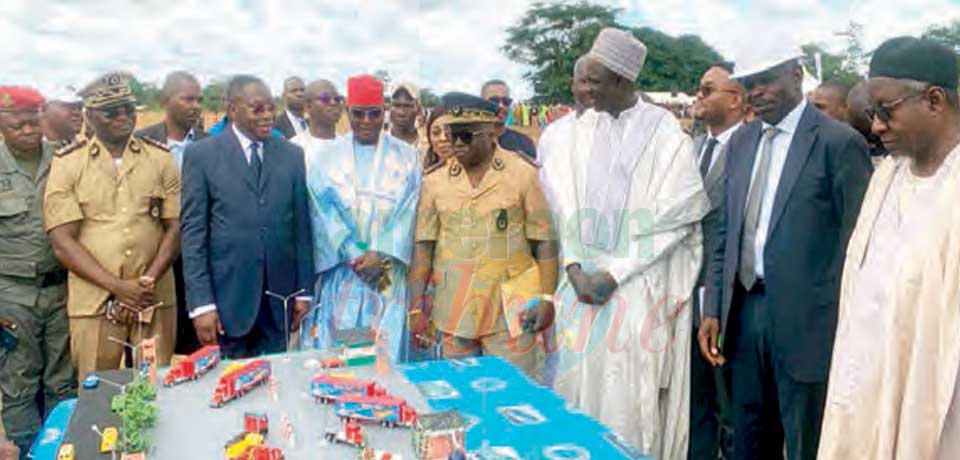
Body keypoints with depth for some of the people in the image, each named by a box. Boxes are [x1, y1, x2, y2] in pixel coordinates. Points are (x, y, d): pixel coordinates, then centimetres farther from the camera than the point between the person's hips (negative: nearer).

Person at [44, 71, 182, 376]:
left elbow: (176, 227, 3)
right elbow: (62, 242, -4)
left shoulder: (160, 158, 6)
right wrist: (118, 288, -12)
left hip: (155, 300, 1)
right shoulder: (67, 164, 1)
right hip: (94, 302, -1)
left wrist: (147, 283, -9)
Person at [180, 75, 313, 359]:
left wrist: (304, 291, 5)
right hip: (227, 297, -2)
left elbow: (301, 226, 7)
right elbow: (193, 231, -3)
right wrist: (201, 303, -9)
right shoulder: (201, 154, -1)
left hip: (279, 298, 2)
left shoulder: (292, 155, 7)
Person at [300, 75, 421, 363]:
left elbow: (406, 210, -2)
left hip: (387, 268, 0)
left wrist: (380, 254, -13)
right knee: (334, 344, 3)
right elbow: (323, 210, -1)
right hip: (341, 267, 1)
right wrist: (354, 255, -11)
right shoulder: (329, 156, 5)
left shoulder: (405, 156, 5)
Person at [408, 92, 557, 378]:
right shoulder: (435, 180, 4)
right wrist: (416, 308, -1)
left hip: (510, 311, -2)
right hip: (453, 310, 3)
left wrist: (546, 298, -6)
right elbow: (423, 246, 4)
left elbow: (544, 242, -1)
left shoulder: (524, 173, -3)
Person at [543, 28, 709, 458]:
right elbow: (567, 207, 6)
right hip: (584, 275, 4)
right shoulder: (584, 132, 8)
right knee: (577, 378, 5)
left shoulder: (665, 133, -5)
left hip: (638, 282, -4)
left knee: (625, 391, -3)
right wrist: (575, 269, -7)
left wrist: (616, 273, -13)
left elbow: (672, 217, -9)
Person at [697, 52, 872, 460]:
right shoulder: (740, 141, 10)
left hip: (803, 317, -5)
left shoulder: (839, 142, -9)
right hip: (743, 309, 6)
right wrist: (712, 308, 7)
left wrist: (844, 332, -10)